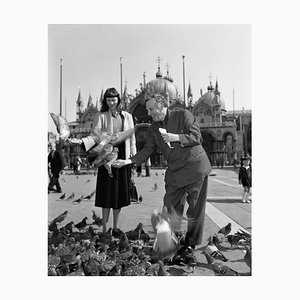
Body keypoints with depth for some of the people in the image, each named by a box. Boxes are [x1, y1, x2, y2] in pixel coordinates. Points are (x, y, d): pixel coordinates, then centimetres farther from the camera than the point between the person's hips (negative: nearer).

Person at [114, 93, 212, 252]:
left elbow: (197, 137, -12)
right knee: (170, 205, 4)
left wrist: (176, 137, -24)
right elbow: (146, 150, 3)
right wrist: (128, 161, -9)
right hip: (174, 171, 5)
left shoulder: (183, 115, -9)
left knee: (195, 208, 5)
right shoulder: (153, 129, 5)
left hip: (195, 167, -4)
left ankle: (191, 243, 24)